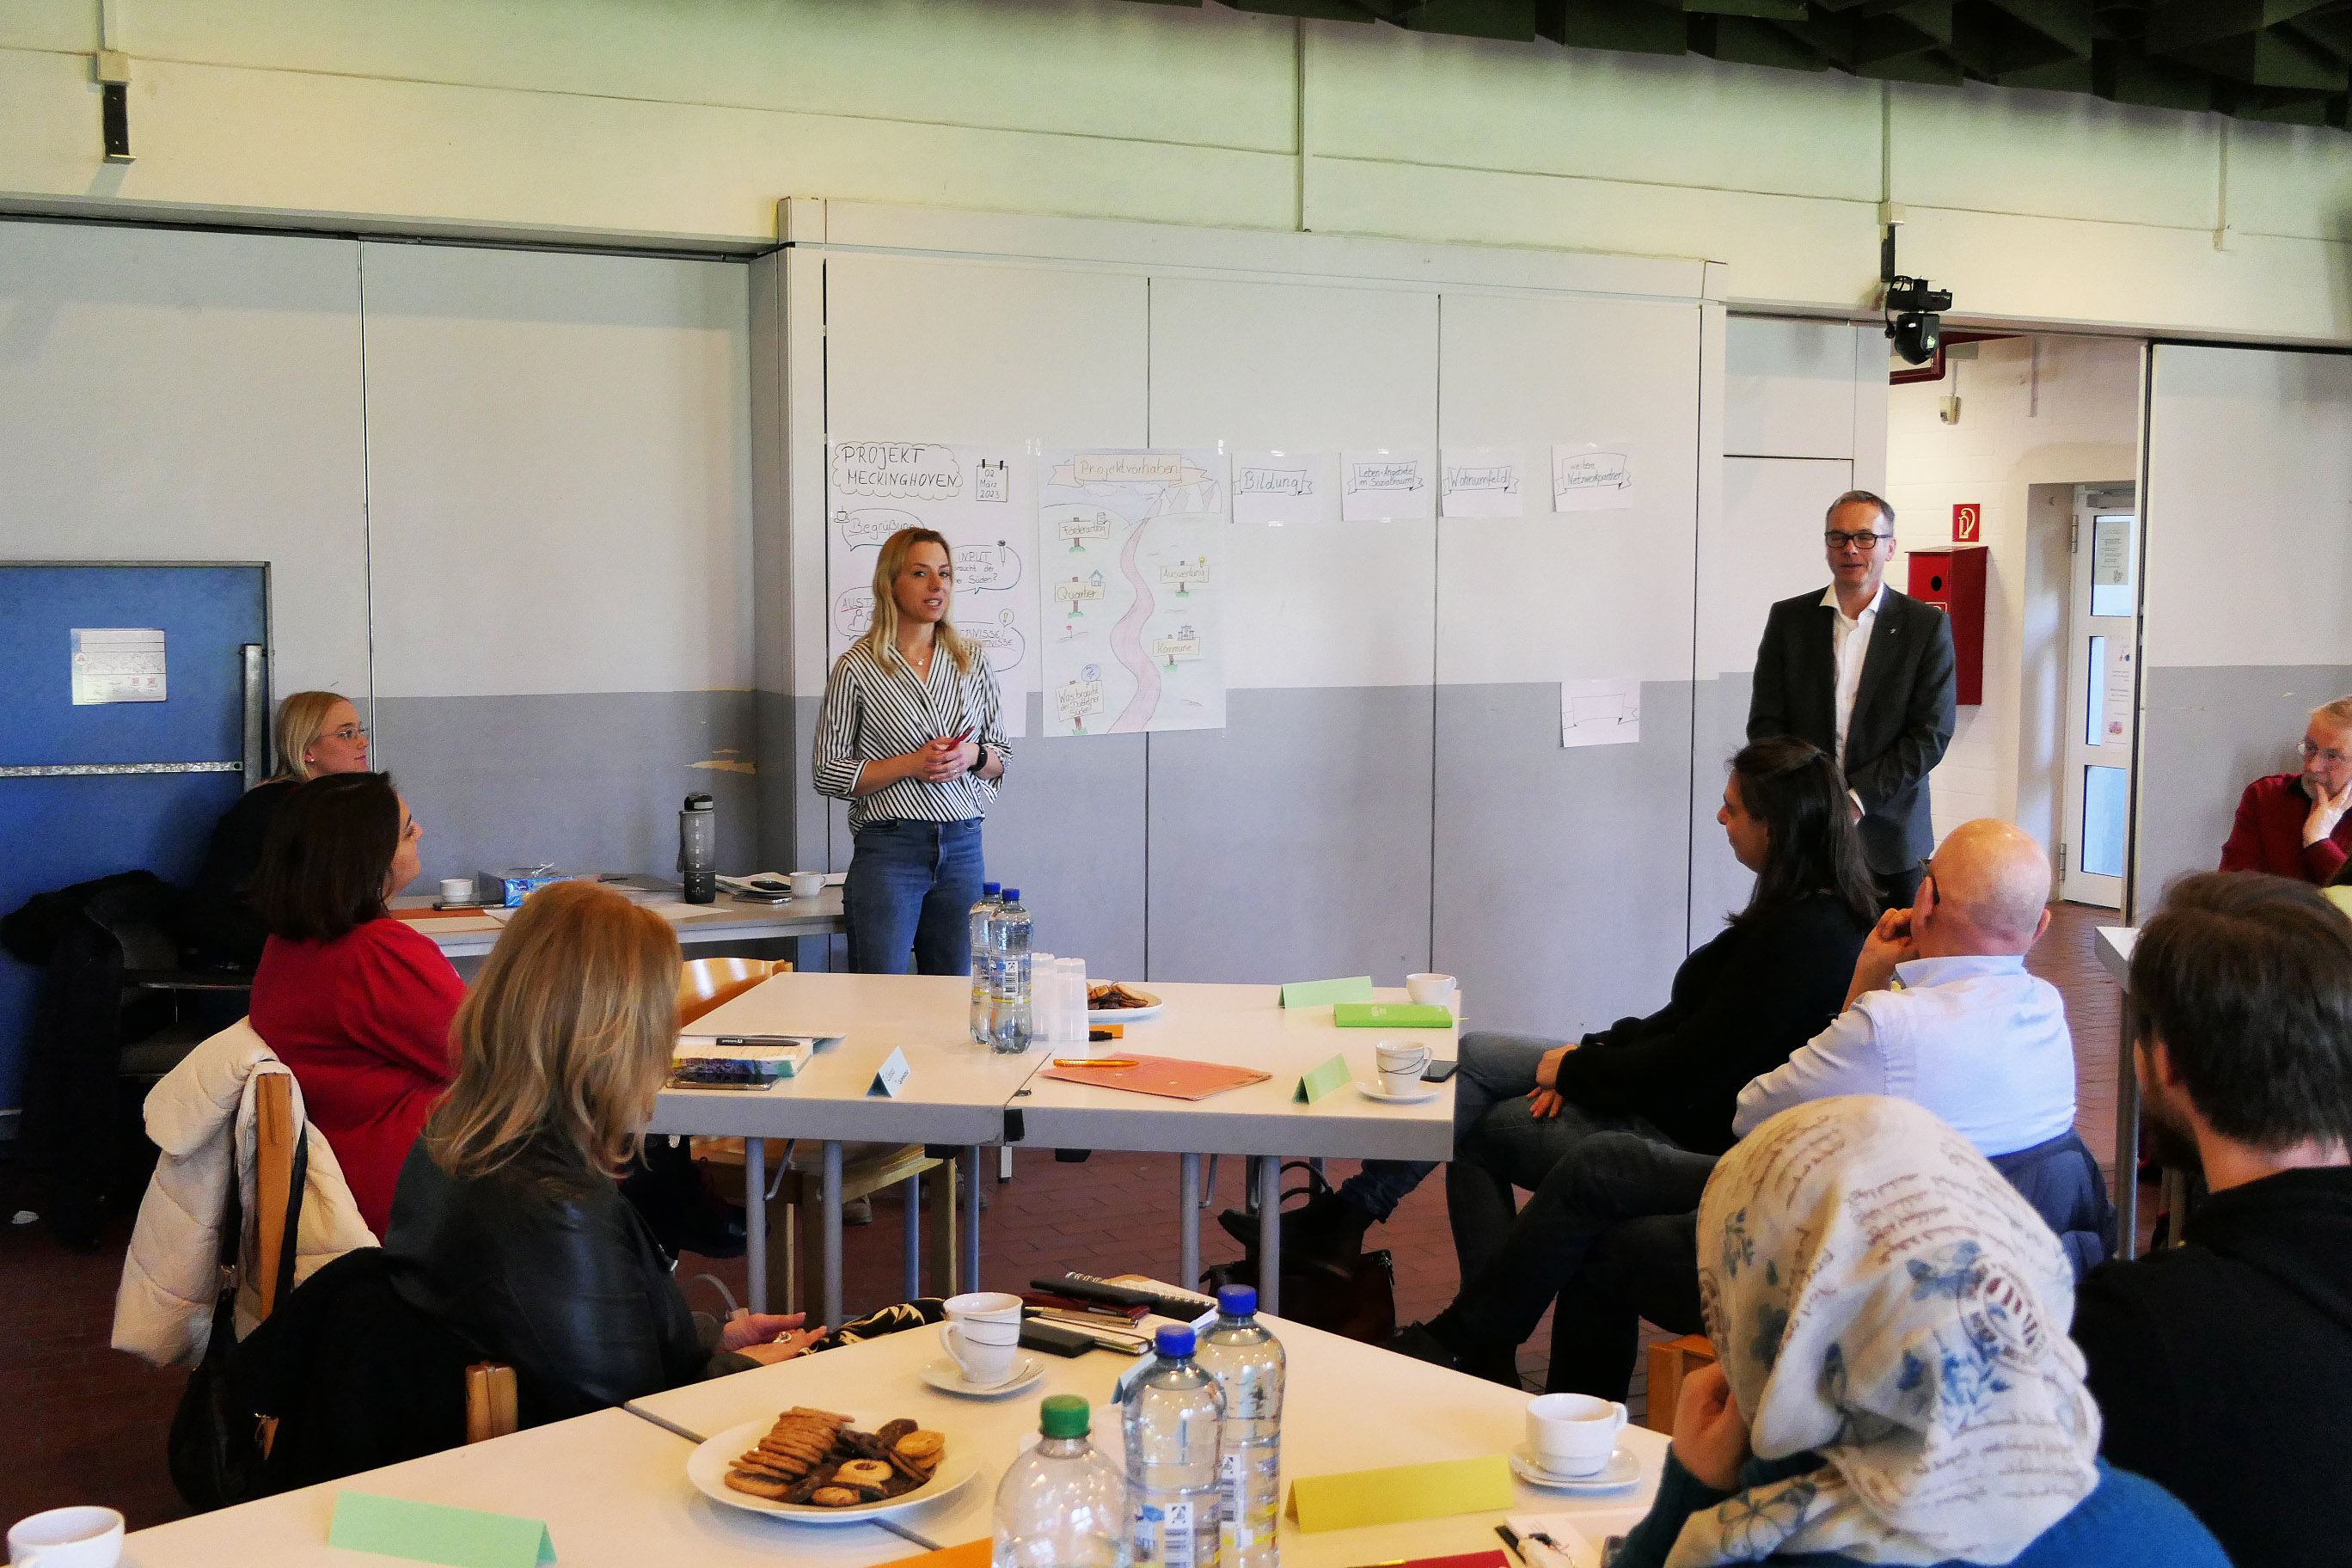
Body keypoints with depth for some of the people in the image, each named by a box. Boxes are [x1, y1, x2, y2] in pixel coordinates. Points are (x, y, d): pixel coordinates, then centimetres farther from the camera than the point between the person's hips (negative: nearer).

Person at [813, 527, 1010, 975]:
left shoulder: (972, 659, 9)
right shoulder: (858, 666, -3)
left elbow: (1000, 758, 16)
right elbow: (829, 774, -2)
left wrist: (973, 756, -6)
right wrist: (910, 765, -14)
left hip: (963, 848, 4)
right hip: (889, 849, -4)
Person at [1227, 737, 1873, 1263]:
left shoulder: (1801, 937, -25)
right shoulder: (1817, 912, 6)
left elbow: (1688, 1069, -25)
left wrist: (1576, 1069, -10)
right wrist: (1590, 1056, 0)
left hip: (1692, 1139, -9)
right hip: (1682, 1100, 9)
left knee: (1476, 1121, 0)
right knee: (1468, 1057, 6)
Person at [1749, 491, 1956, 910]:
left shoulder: (1927, 625, 2)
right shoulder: (1788, 618, 7)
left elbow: (1931, 734, -4)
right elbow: (1765, 724, 4)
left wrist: (1856, 799, -14)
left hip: (1888, 839, -1)